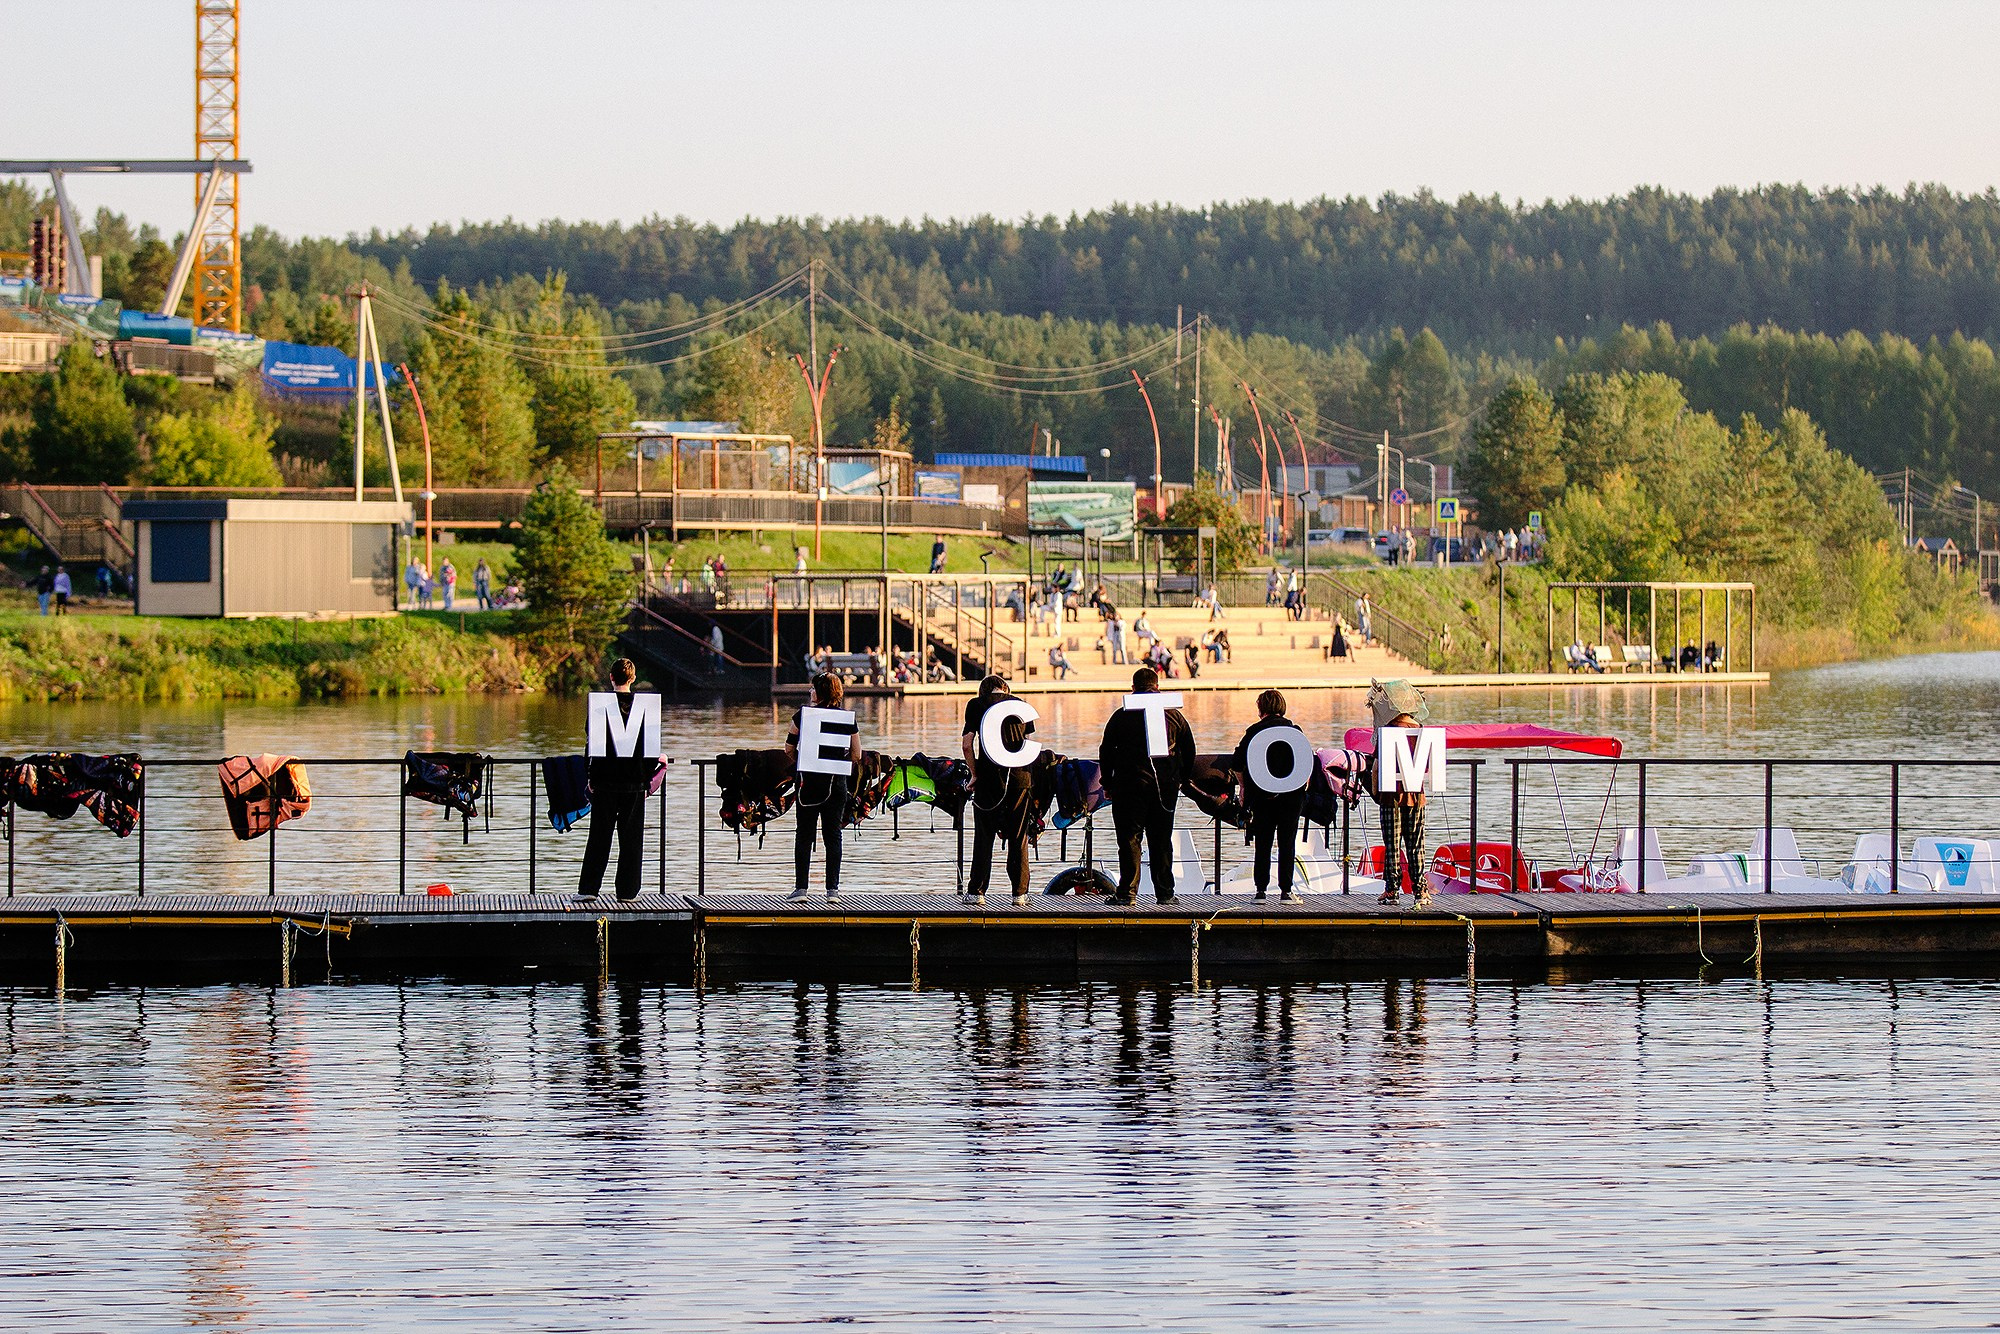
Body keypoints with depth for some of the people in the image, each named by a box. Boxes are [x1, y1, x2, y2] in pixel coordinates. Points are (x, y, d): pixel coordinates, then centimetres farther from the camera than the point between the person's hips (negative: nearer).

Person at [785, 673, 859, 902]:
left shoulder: (803, 715, -5)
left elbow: (789, 749, -1)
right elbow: (856, 756, 1)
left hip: (809, 780, -2)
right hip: (836, 782, 2)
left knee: (804, 835, 7)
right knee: (833, 835, 8)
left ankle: (800, 887, 4)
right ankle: (832, 889, 6)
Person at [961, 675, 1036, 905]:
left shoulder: (976, 705, 4)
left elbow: (967, 744, -2)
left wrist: (975, 774, 6)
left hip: (989, 777, -2)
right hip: (1019, 777, 2)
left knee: (984, 837, 6)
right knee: (1018, 838, 7)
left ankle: (976, 891, 5)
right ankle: (1019, 892, 6)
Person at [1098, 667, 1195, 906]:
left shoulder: (1122, 716, -1)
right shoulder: (1173, 715, 5)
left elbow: (1106, 753, 1)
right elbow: (1189, 751, 10)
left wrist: (1107, 785, 9)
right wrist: (1180, 780, 20)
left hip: (1130, 786, -3)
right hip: (1165, 787, 3)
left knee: (1129, 839, -1)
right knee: (1161, 840, 10)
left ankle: (1127, 893, -6)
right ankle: (1165, 892, 11)